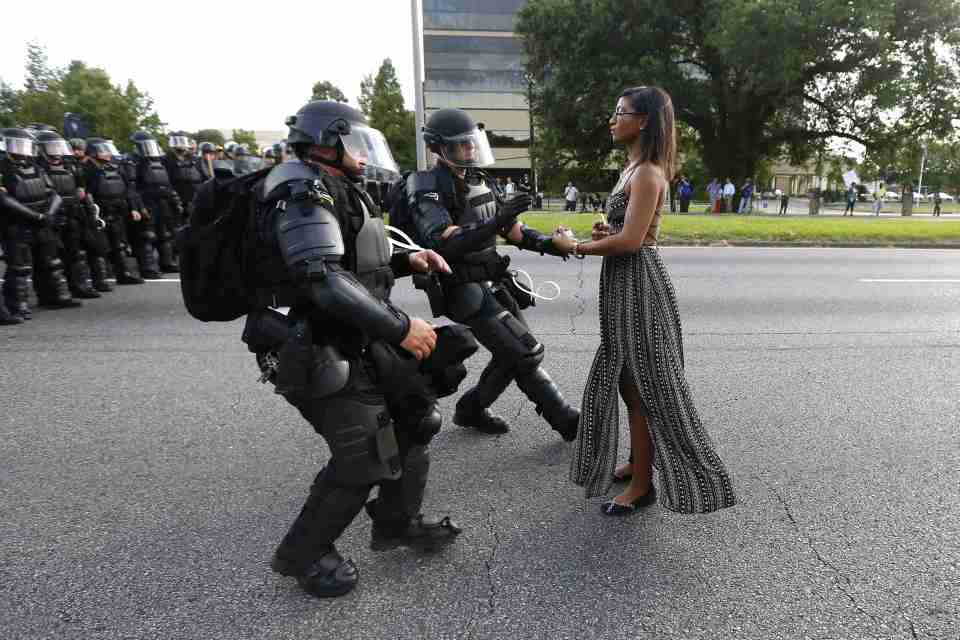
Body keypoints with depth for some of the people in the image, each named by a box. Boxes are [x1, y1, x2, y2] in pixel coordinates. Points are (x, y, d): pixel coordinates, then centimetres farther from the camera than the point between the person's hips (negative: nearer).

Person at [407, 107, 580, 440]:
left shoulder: (479, 182, 9)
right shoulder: (429, 190, -15)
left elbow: (509, 228, 13)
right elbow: (445, 244, -29)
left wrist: (544, 243, -4)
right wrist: (497, 220, -38)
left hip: (493, 284, 8)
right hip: (466, 292, -8)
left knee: (514, 355, 12)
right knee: (527, 353, -9)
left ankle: (471, 409, 29)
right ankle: (566, 419, 6)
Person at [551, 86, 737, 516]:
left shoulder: (647, 173, -16)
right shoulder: (634, 167, 15)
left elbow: (631, 240, -23)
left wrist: (576, 247, -13)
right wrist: (605, 231, 1)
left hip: (638, 284, -10)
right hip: (625, 284, 10)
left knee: (642, 386, -1)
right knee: (628, 381, 18)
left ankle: (642, 484, 11)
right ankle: (639, 464, 33)